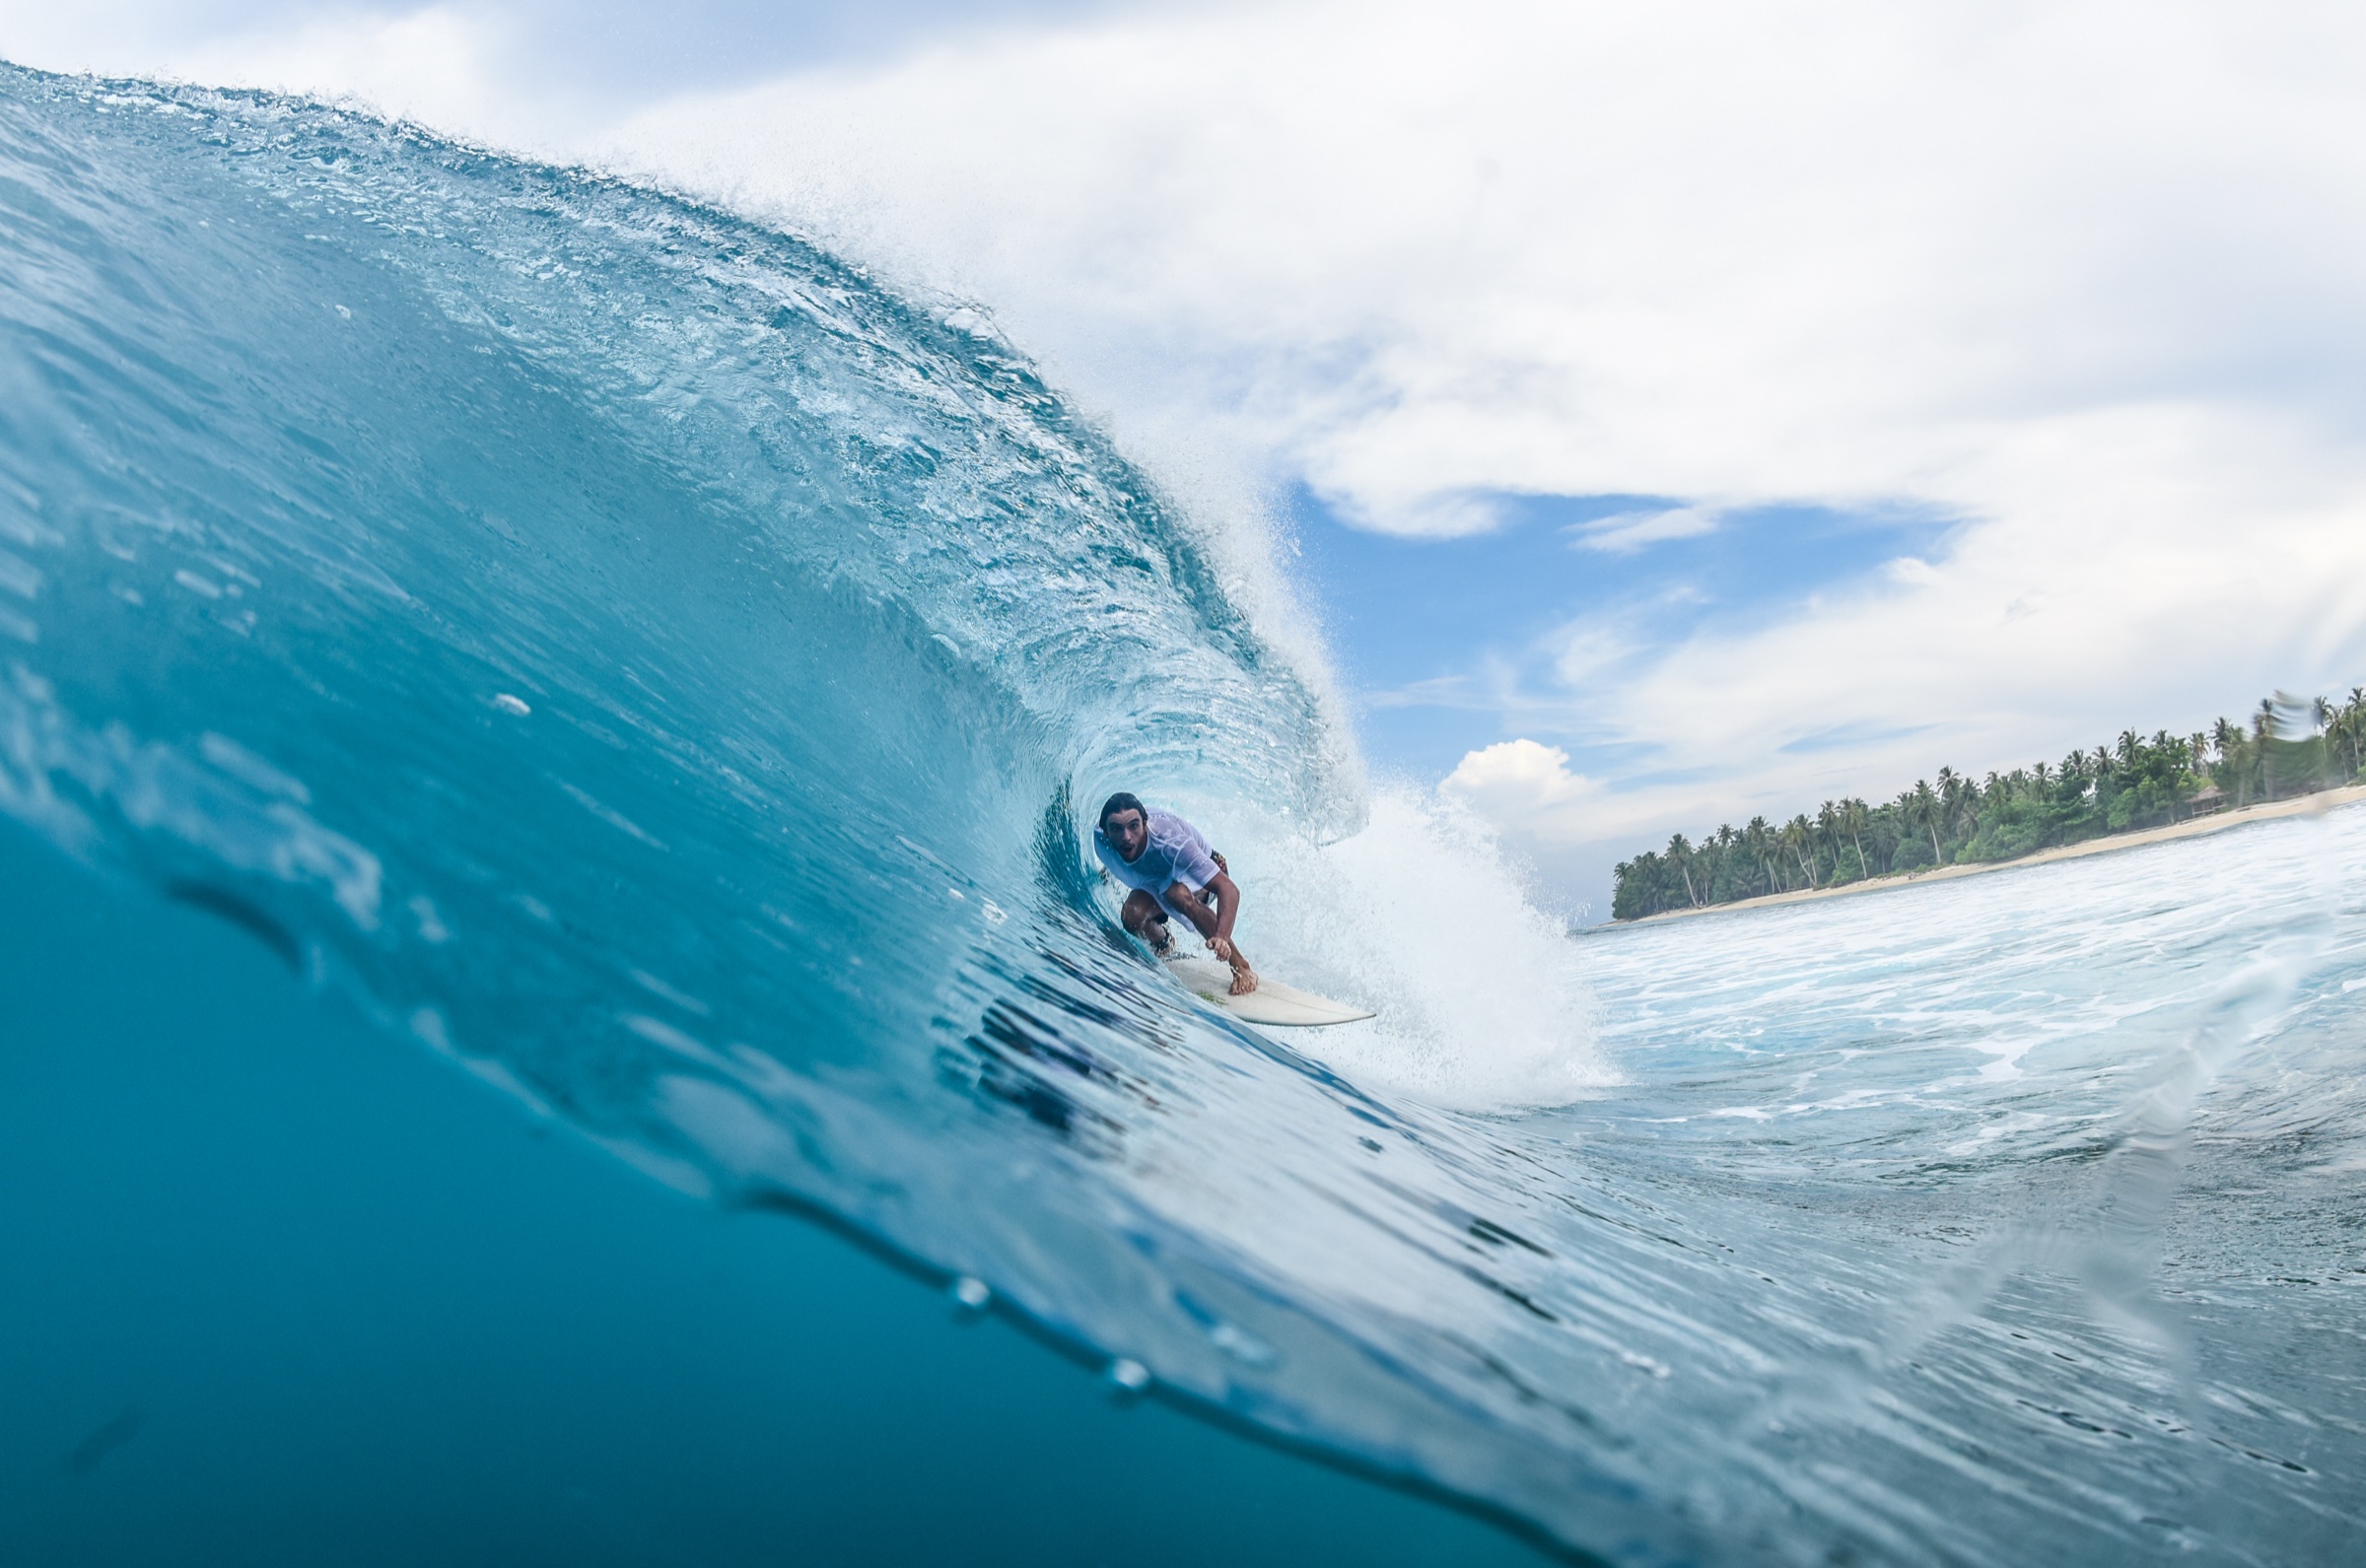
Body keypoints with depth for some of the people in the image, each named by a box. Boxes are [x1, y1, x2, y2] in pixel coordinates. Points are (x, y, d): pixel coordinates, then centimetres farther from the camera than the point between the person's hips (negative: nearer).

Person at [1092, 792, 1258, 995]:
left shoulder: (1170, 841, -43)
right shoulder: (1098, 838, -30)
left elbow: (1229, 890, -46)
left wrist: (1222, 937, -59)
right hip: (1153, 879, 4)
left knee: (1177, 894, -39)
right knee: (1132, 916, -26)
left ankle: (1240, 965, -26)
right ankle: (1163, 945, 13)